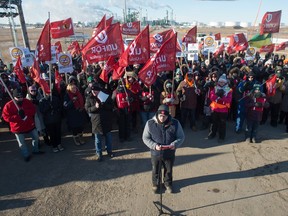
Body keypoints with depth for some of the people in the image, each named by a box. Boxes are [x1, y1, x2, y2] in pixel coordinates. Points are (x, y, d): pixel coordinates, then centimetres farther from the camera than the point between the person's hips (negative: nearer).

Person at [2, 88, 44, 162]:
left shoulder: (27, 102, -5)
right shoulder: (8, 105, -15)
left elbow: (33, 110, -8)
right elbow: (6, 117, -16)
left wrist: (25, 112, -26)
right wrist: (18, 116, -28)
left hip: (30, 125, 3)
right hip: (18, 128, -3)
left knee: (36, 137, 18)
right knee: (22, 143, 9)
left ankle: (35, 150, 43)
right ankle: (26, 155, 31)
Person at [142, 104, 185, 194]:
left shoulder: (175, 123, -14)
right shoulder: (150, 123, -15)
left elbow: (181, 137, -5)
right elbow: (145, 138, -8)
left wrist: (175, 144, -24)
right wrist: (154, 145, -23)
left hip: (170, 154, 1)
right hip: (155, 154, 0)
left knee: (169, 170, 23)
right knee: (156, 170, 21)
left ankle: (168, 183, 51)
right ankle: (155, 184, 48)